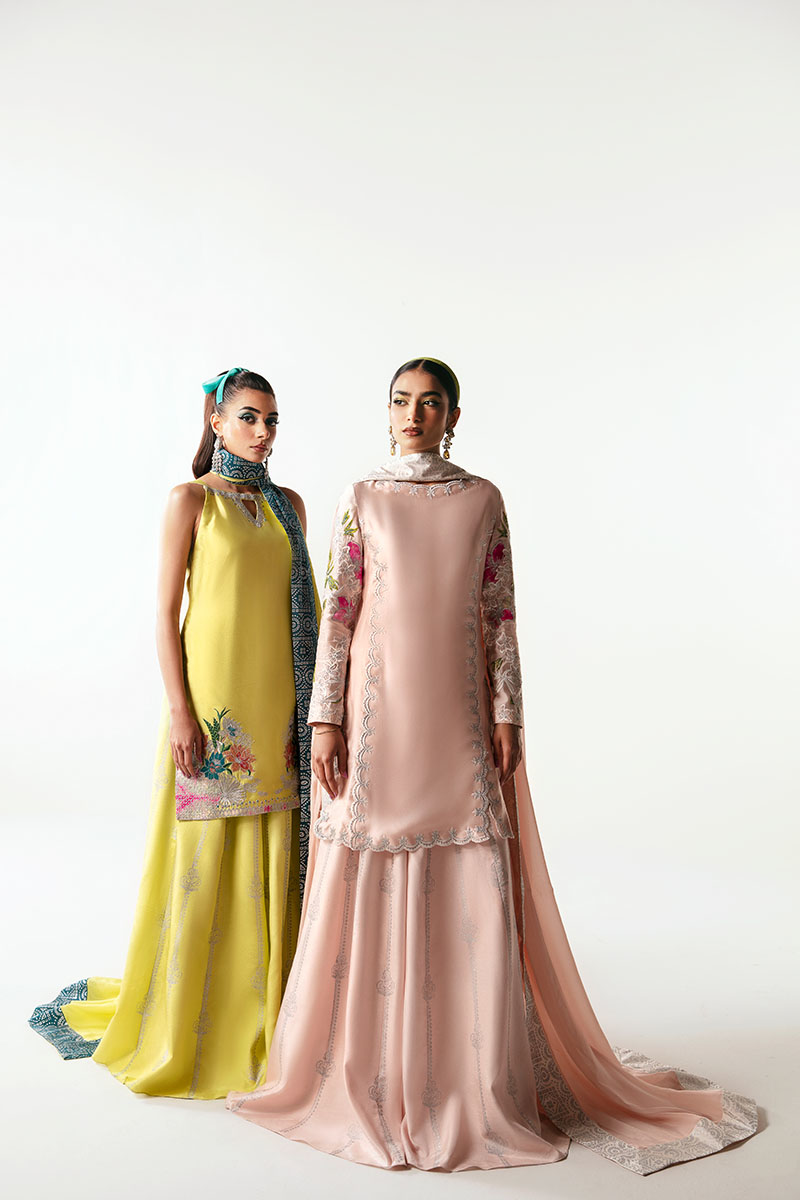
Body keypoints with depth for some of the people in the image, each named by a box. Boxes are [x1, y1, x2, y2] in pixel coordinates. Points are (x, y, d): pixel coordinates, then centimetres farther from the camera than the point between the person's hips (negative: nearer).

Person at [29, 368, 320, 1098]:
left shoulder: (288, 505, 12)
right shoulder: (191, 500, -2)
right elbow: (166, 611, -6)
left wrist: (315, 701, 11)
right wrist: (179, 711, -13)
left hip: (280, 704, 5)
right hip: (214, 699, -5)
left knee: (273, 861, 9)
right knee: (204, 858, 2)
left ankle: (262, 1018, 24)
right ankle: (190, 1024, 20)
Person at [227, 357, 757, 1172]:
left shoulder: (482, 500, 7)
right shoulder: (360, 502, 5)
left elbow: (499, 613, 5)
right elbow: (337, 613, 0)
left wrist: (507, 715, -1)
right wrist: (326, 721, -6)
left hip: (457, 722, 1)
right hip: (378, 718, -1)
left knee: (472, 898, 1)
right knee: (371, 887, 2)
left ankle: (477, 1077, 17)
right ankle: (368, 1071, 19)